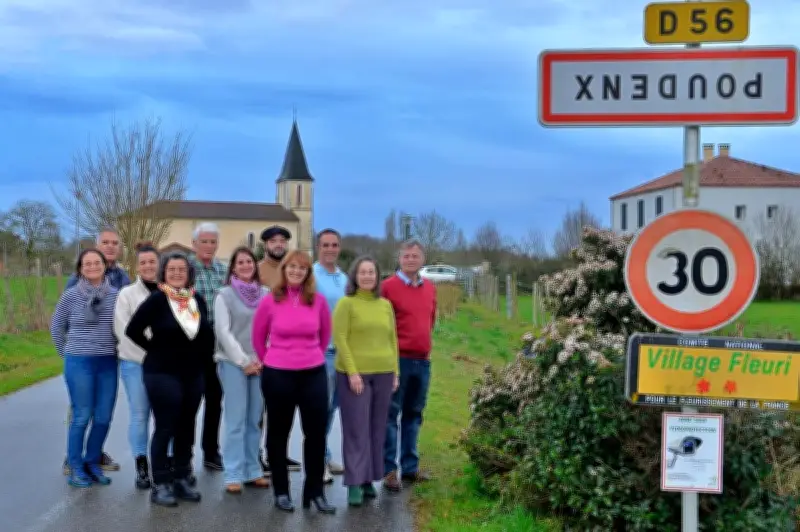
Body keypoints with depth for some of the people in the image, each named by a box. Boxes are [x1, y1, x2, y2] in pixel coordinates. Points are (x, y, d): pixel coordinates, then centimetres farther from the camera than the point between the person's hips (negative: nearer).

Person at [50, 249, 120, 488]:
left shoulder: (116, 295, 1)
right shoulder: (71, 295, -3)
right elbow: (56, 327, 9)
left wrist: (118, 350, 7)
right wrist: (67, 352, 9)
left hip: (108, 363, 3)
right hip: (79, 363, -3)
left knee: (104, 418, 5)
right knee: (81, 417, 0)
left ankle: (93, 462, 22)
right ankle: (75, 468, 13)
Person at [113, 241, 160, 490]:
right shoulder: (127, 293, 3)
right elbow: (123, 330, -5)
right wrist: (146, 356, -11)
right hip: (135, 363, -1)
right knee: (139, 415, 3)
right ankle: (141, 467, 12)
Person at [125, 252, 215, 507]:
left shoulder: (198, 300, 7)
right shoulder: (157, 299, -9)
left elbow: (207, 333, 17)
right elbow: (133, 330, -11)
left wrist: (204, 357, 6)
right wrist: (157, 350, -7)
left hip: (193, 374, 6)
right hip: (162, 374, -5)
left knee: (186, 428, 10)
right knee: (165, 428, -3)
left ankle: (181, 479, 21)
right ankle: (160, 485, 4)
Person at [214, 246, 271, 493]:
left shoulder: (266, 294, 7)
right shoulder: (225, 295, -1)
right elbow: (223, 332, -5)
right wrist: (244, 361, -9)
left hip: (261, 364, 3)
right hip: (233, 363, -3)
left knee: (255, 420, 8)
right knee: (236, 420, -4)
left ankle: (252, 471, 16)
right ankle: (234, 475, 0)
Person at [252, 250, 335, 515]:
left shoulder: (318, 301, -2)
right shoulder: (270, 301, -7)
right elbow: (258, 337, 7)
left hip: (314, 374, 2)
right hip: (277, 375, -2)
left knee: (316, 432, 5)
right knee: (278, 433, 10)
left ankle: (315, 491, 17)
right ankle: (281, 491, 23)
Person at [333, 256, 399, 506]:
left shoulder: (386, 305, 10)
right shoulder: (346, 303, -4)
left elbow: (392, 340, 13)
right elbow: (340, 339, -9)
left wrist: (395, 372, 8)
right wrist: (352, 372, -15)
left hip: (383, 373, 5)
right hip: (354, 373, -5)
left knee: (377, 428, 7)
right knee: (356, 428, -4)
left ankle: (369, 479, 16)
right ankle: (355, 483, -1)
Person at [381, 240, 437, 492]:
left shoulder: (430, 288, 10)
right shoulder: (388, 286, -8)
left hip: (423, 360, 6)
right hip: (397, 359, -6)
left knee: (414, 414, 12)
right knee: (391, 414, -1)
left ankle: (410, 466, 21)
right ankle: (389, 469, 4)